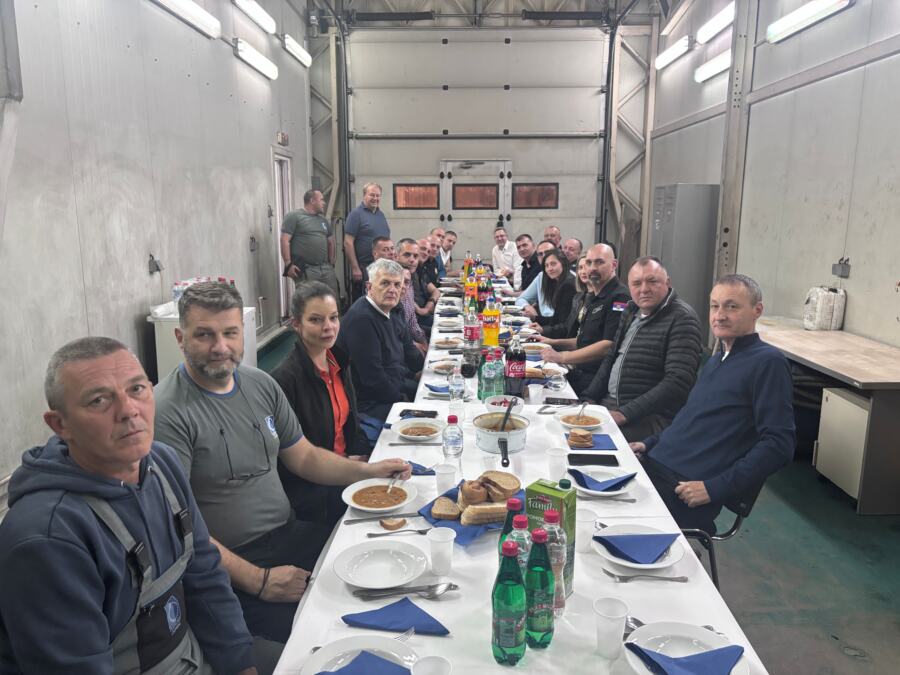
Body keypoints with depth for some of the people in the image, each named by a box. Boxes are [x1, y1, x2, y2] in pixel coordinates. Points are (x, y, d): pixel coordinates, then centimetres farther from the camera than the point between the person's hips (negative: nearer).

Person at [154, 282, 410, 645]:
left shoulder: (262, 384, 7)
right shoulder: (168, 411, -16)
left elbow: (304, 457, 16)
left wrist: (366, 471, 0)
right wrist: (257, 581, -19)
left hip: (289, 534, 7)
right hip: (227, 567, -7)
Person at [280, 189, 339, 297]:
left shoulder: (324, 221, 20)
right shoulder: (294, 217, -1)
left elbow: (331, 242, 27)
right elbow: (285, 241, -8)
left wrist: (331, 262, 16)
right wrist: (288, 264, -15)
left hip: (326, 269, 7)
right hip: (305, 270, -7)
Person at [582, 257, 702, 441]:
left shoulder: (682, 319, -12)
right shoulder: (631, 311, 13)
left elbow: (678, 381, -21)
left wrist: (625, 414, -23)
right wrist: (588, 398, 6)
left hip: (651, 416, -7)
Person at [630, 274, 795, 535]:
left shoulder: (768, 362, -6)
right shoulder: (717, 359, 20)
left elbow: (778, 444, -13)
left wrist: (714, 489, -17)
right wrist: (650, 444, 13)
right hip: (654, 466, 8)